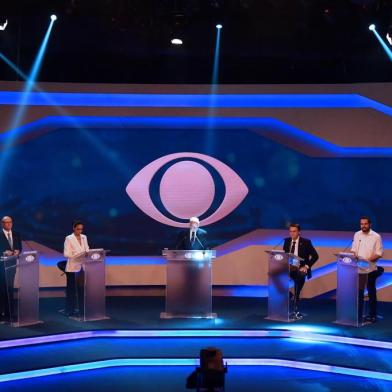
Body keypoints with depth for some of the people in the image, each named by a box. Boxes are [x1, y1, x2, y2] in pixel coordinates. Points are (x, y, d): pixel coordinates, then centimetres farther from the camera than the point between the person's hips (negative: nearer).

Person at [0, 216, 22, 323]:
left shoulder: (16, 235, 10)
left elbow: (20, 248, 9)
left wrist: (17, 251, -12)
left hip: (12, 264, 5)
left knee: (10, 288, 10)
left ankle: (9, 313, 16)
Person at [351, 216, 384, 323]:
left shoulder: (376, 236, -5)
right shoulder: (357, 235, 7)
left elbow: (379, 253, -8)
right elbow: (353, 249, 13)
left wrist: (368, 259, -20)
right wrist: (354, 255, -8)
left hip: (370, 268, -3)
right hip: (358, 268, 3)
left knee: (371, 292, 6)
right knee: (359, 292, 7)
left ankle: (372, 315, 14)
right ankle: (358, 314, 14)